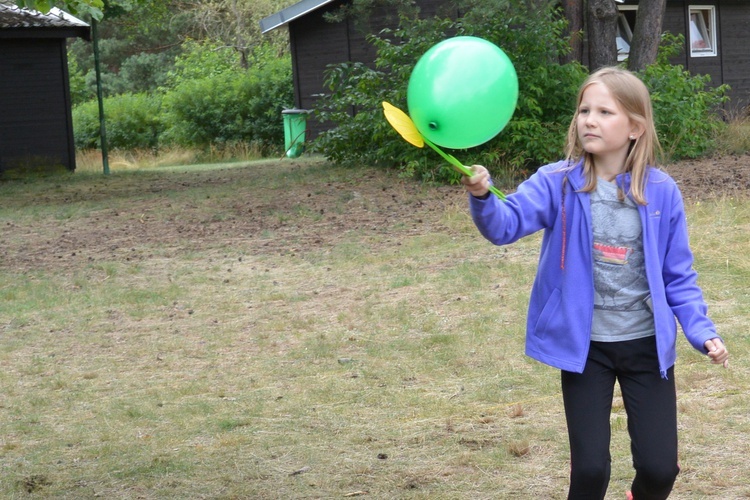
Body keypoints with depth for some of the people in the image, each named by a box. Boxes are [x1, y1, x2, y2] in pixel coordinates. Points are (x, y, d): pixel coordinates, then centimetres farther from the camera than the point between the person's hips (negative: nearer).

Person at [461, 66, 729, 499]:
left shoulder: (661, 191, -6)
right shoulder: (558, 183, -9)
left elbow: (678, 276, 2)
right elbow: (507, 223, -25)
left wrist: (702, 331, -10)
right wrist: (482, 197, -46)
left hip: (647, 345, 1)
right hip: (584, 346, -1)